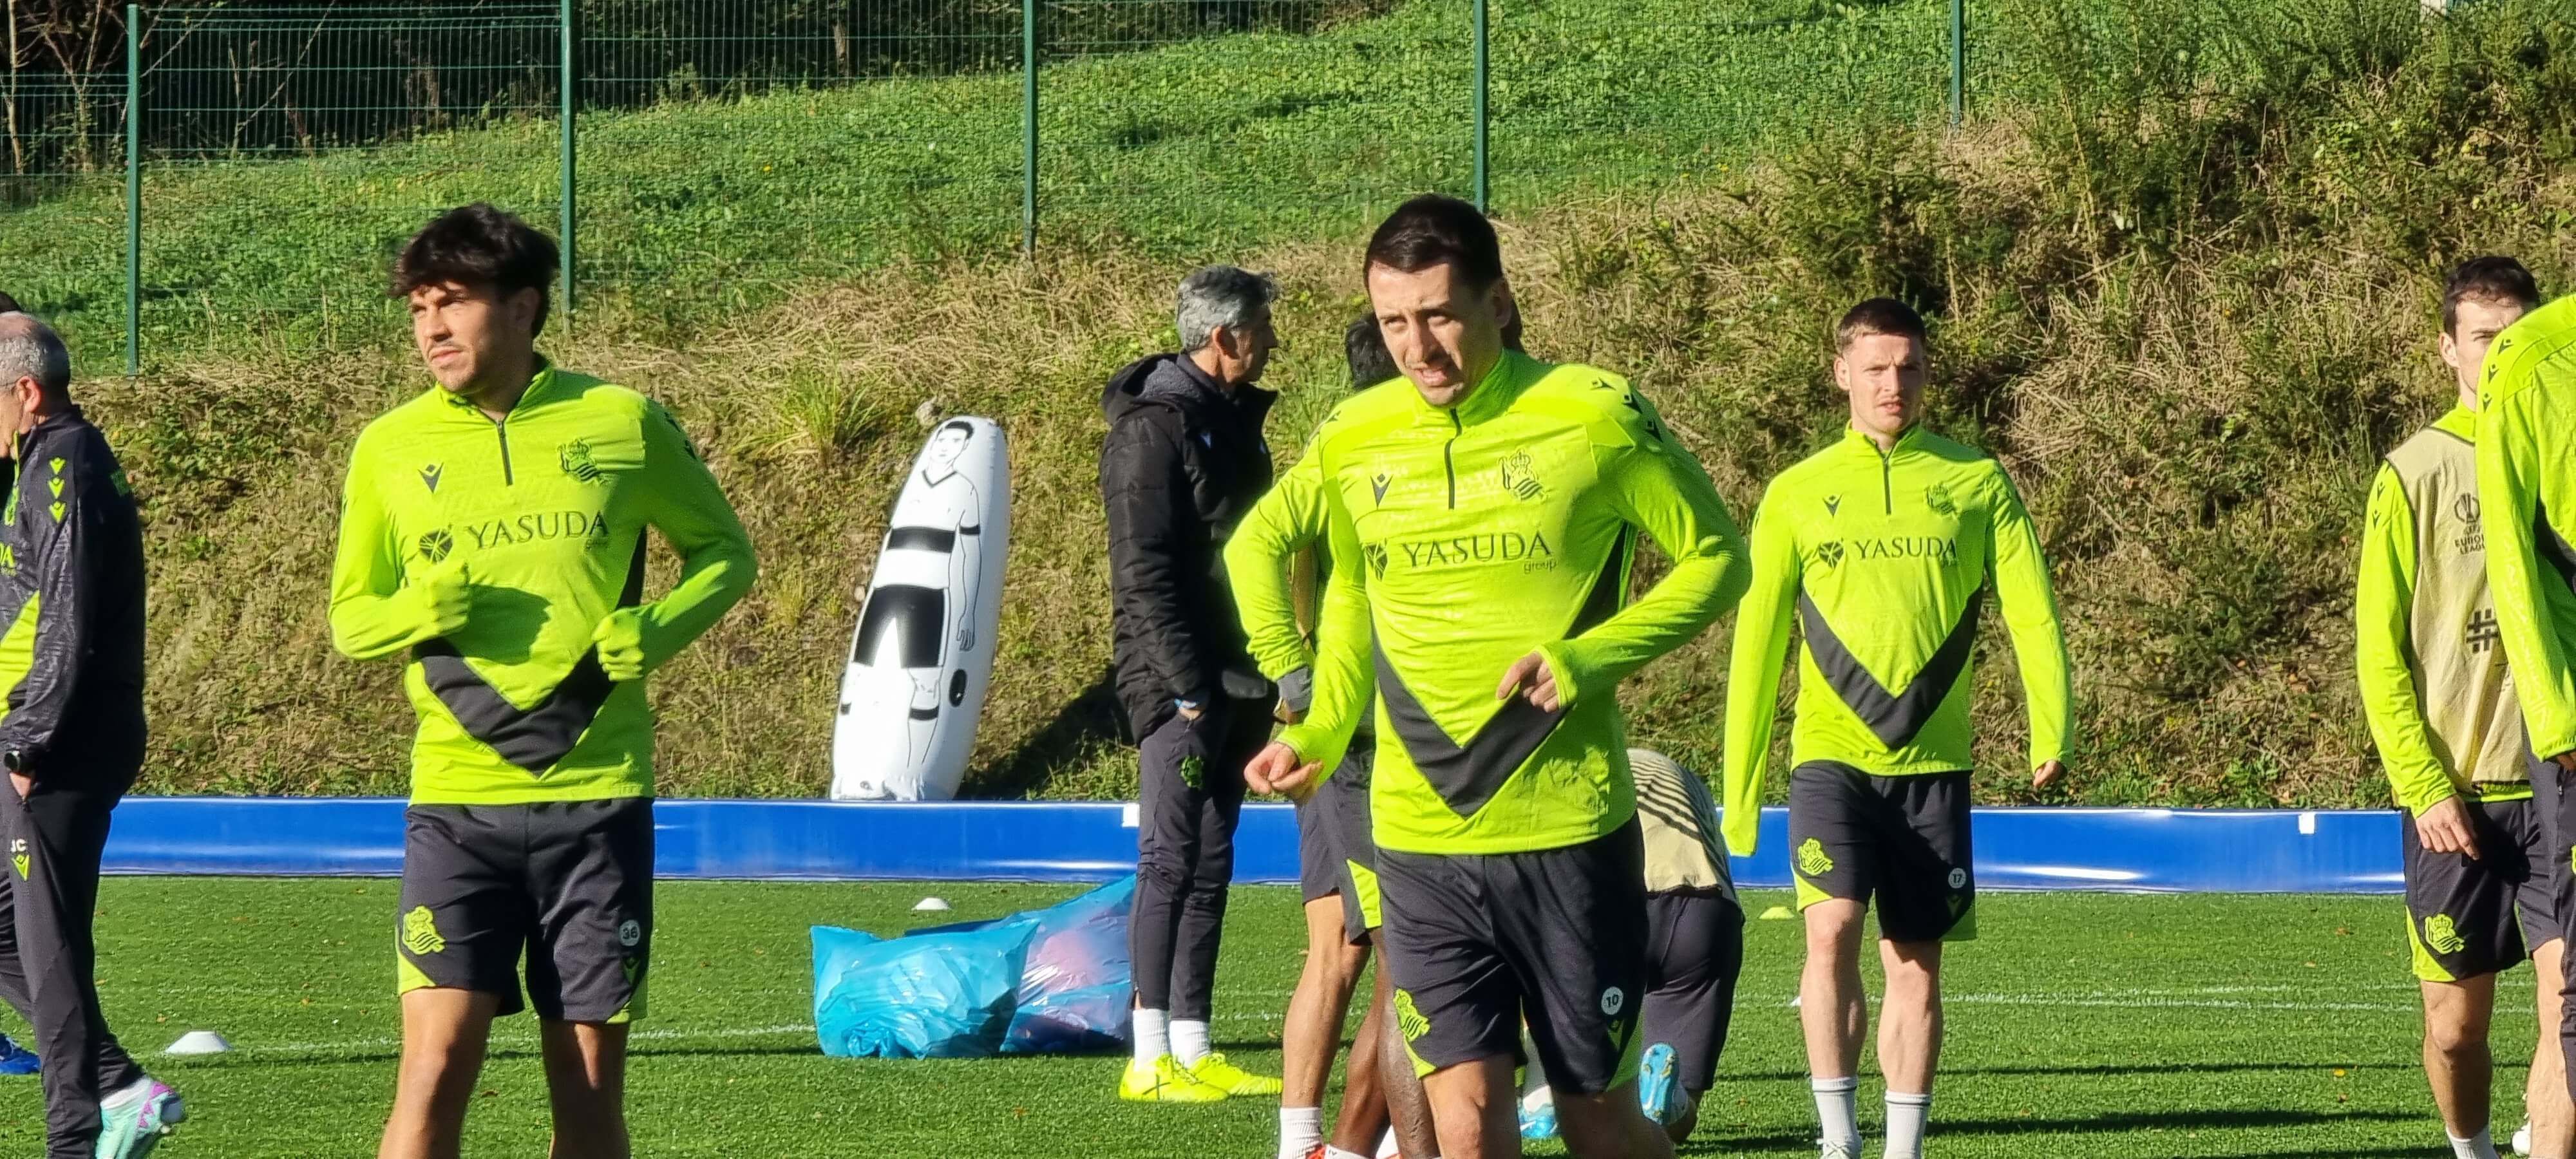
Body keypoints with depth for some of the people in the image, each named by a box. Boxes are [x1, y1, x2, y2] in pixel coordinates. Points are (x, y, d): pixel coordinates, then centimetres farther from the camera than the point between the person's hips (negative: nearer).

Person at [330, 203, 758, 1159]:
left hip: (599, 795, 0)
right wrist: (418, 611, -10)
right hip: (458, 801, 0)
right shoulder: (390, 449, 5)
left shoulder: (623, 423, 3)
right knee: (436, 1065, -12)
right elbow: (350, 616, 13)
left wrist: (659, 628, -6)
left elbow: (723, 550, 14)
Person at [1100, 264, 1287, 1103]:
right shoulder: (1154, 428, -13)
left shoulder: (1232, 418, 15)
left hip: (1237, 681, 9)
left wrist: (1269, 672, 15)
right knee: (1173, 866, -7)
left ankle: (1192, 1048, 14)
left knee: (1208, 871, 10)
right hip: (1181, 686, -9)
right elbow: (1143, 573, -17)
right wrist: (1189, 688, -20)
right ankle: (1151, 1059, -6)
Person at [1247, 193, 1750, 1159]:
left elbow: (1715, 557, 2)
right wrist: (1320, 734, 6)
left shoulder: (1592, 418, -7)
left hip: (1568, 832, -3)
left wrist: (1588, 660, -13)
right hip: (1418, 839, 3)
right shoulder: (1350, 443, 5)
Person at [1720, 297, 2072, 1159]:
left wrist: (2051, 733, -13)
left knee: (1916, 960, 5)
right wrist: (1739, 785, 7)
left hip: (1932, 762, 1)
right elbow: (1758, 642, 9)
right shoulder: (1798, 495, 6)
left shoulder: (1975, 484, 6)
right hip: (1832, 755, -1)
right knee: (1831, 929, -20)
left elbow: (2031, 612, 1)